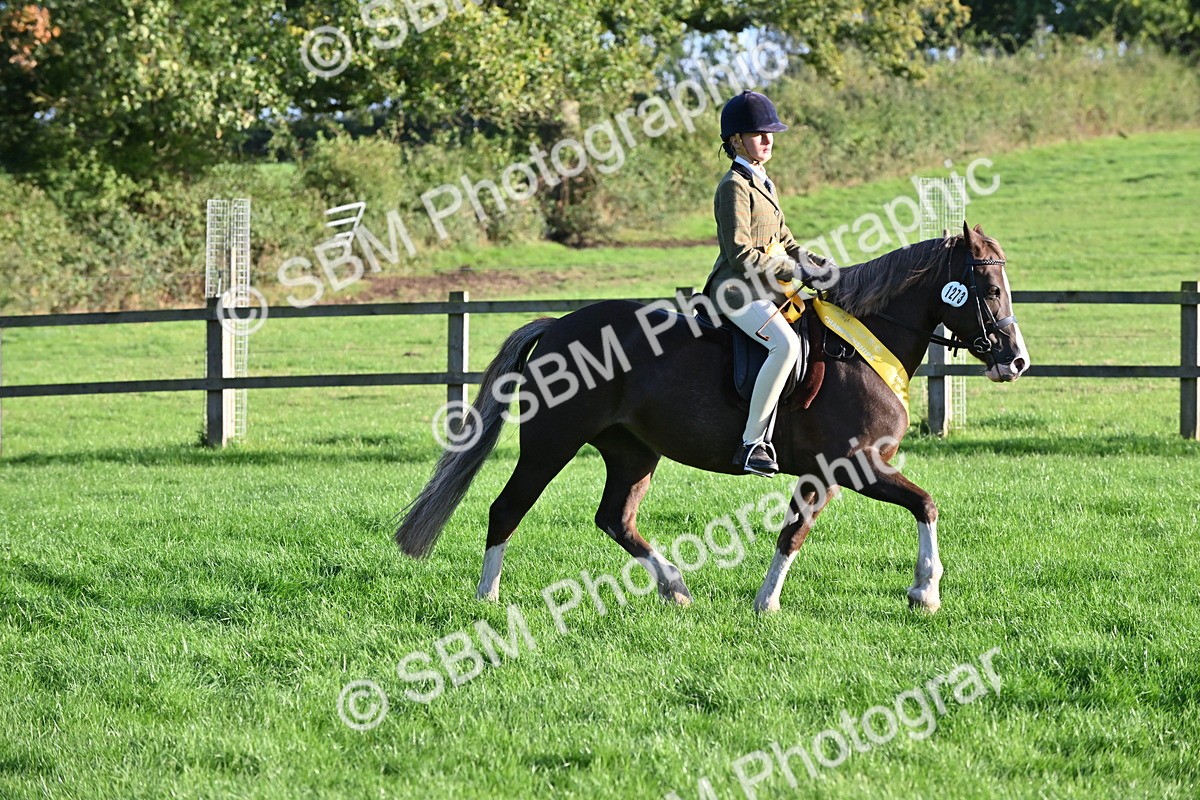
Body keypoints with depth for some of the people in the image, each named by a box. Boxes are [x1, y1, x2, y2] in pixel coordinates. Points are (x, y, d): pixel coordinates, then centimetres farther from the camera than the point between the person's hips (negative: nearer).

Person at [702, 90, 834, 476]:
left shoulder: (763, 183, 19)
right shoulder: (734, 187, -11)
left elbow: (783, 242, 25)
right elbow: (741, 254, -18)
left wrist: (818, 263, 8)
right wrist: (795, 270, -17)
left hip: (768, 288, 10)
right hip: (738, 291, -10)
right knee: (786, 344, -34)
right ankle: (752, 442, -32)